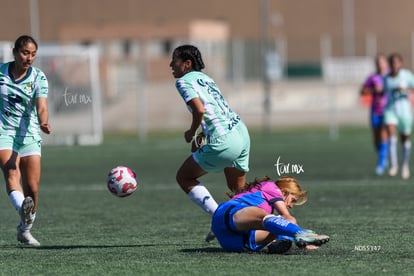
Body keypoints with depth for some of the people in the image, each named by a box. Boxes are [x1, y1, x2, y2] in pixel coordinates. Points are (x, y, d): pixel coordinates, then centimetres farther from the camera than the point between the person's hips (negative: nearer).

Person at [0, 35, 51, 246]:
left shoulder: (38, 78, -3)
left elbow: (41, 107, -17)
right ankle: (22, 209, -53)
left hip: (29, 134, 1)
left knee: (32, 189, 0)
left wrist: (43, 123, -39)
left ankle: (24, 230, 19)